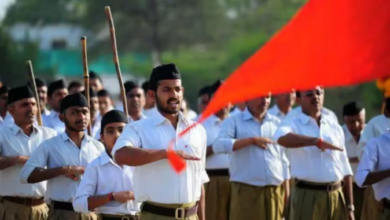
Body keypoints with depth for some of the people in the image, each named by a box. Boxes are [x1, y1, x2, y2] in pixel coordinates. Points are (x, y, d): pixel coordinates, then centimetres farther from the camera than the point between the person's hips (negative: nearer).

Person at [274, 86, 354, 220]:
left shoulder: (335, 128, 14)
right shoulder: (293, 125, 0)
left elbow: (345, 169, 15)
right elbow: (282, 138, -27)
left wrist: (350, 206, 11)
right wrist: (317, 141, -30)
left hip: (336, 197, 5)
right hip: (307, 197, -5)